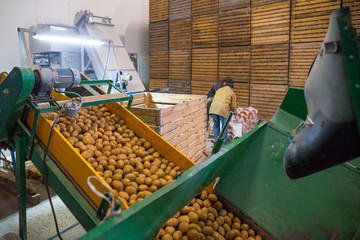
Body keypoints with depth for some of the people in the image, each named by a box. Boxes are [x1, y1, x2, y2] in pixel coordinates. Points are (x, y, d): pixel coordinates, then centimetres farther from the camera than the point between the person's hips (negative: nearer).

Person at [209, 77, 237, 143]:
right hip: (223, 109, -4)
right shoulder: (232, 93, 16)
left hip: (213, 108, 4)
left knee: (216, 125, 18)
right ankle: (223, 142, 16)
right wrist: (235, 111, 37)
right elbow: (233, 106, 14)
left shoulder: (219, 90, 28)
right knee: (224, 126, 11)